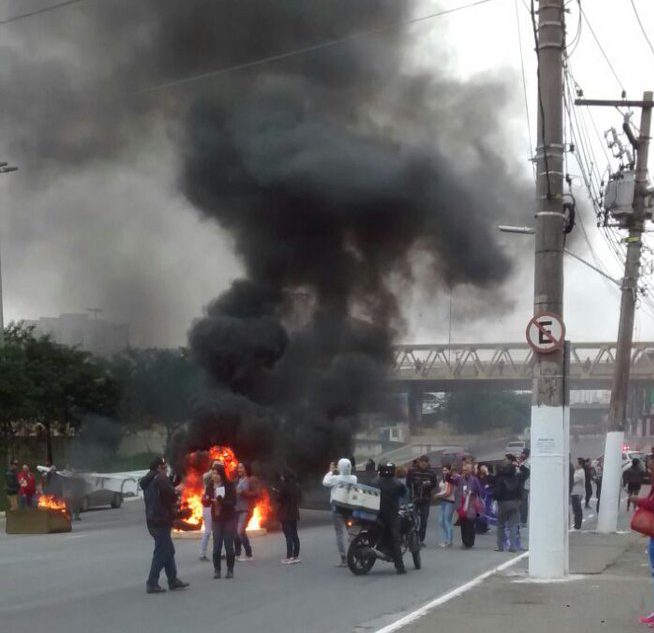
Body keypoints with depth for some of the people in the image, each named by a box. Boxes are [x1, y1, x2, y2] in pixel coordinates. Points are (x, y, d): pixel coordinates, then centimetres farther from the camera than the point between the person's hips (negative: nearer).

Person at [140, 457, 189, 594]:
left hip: (152, 520, 10)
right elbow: (170, 497, -18)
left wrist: (174, 490, 14)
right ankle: (152, 583, -5)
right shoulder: (161, 479, -15)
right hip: (161, 521, -10)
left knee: (168, 551, 16)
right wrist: (176, 491, 2)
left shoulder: (147, 481, 14)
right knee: (161, 552, -5)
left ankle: (173, 581, 20)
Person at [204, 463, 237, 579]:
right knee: (216, 546, -1)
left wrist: (221, 501, -27)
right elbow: (206, 502, 6)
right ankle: (217, 570, 8)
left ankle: (230, 570, 10)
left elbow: (233, 502, -13)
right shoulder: (210, 486, 1)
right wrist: (207, 500, -17)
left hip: (229, 519, -2)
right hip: (216, 519, 2)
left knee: (229, 545, 1)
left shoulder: (229, 485, -8)